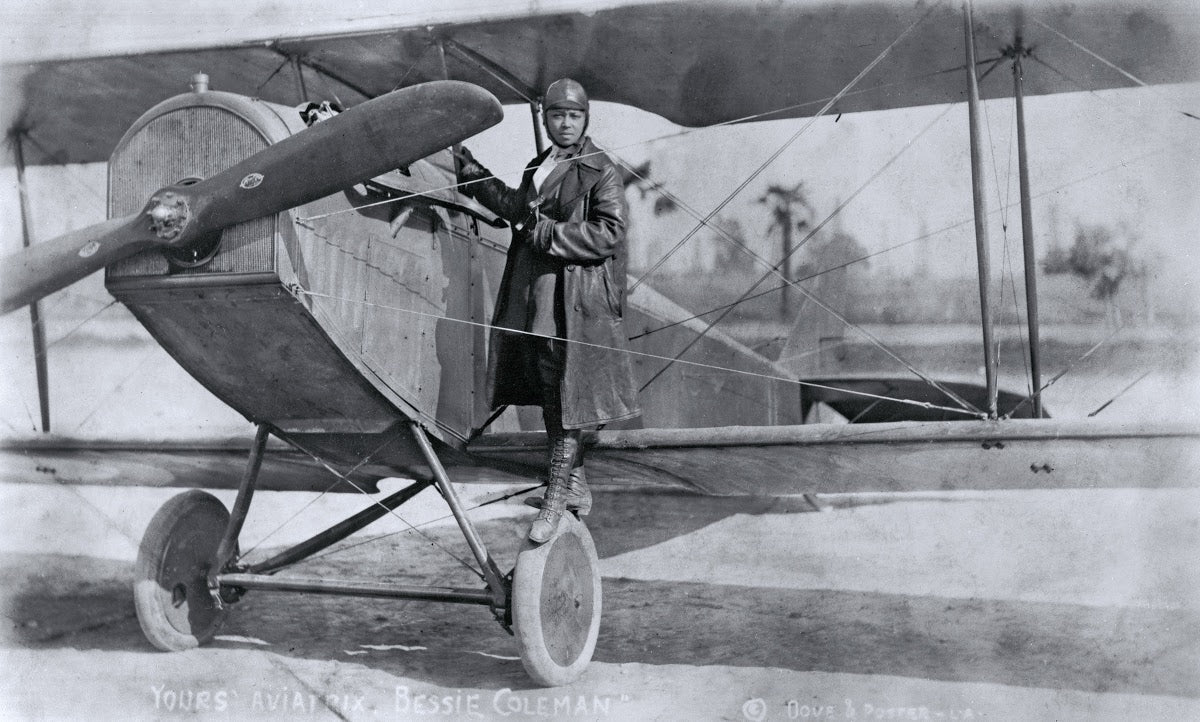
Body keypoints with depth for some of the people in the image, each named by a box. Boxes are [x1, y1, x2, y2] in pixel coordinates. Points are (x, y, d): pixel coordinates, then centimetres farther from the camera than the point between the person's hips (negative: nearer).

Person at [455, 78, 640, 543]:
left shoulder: (601, 171, -7)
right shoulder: (539, 167, 16)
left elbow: (610, 233, -16)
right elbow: (518, 209, 29)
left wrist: (550, 235, -16)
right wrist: (474, 175, 29)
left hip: (575, 300, -8)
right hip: (533, 294, 8)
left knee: (566, 398, -6)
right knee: (549, 396, 15)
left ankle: (555, 501, 0)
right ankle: (576, 487, 28)